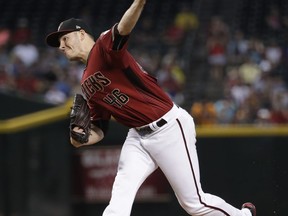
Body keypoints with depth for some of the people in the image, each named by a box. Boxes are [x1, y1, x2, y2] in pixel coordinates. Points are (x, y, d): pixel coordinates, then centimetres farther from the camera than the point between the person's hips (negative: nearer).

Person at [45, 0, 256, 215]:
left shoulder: (105, 47, -10)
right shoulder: (87, 84, 14)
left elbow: (123, 29, -33)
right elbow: (99, 130, 17)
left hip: (169, 127, -8)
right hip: (138, 136, 8)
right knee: (119, 199, -14)